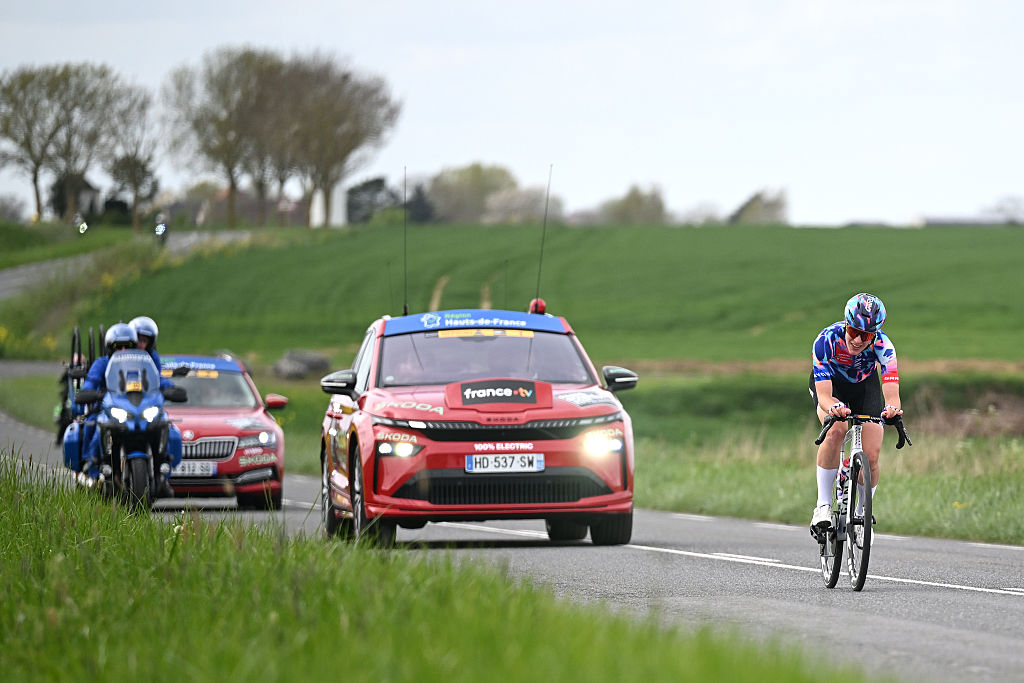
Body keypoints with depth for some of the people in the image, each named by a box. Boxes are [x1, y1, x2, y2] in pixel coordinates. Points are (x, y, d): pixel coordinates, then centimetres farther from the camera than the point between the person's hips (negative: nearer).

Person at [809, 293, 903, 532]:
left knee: (871, 457, -13)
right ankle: (823, 506, -22)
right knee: (836, 430, -32)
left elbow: (891, 393, -42)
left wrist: (892, 408, -66)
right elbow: (824, 395, -41)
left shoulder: (882, 345, -33)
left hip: (865, 386, 1)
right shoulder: (826, 341, -36)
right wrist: (833, 408, -64)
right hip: (829, 384, -1)